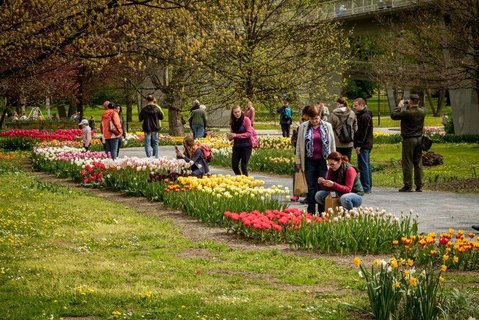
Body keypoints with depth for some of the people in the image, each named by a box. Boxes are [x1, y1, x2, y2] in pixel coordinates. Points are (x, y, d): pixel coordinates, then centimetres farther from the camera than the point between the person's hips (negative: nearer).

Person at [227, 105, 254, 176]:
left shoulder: (246, 120, -9)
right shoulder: (233, 122, 7)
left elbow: (249, 133, -15)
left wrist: (236, 135, -21)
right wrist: (230, 136, -9)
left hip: (246, 146, -5)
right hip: (236, 146, 5)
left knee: (243, 166, -6)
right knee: (234, 165, 4)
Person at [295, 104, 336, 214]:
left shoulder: (327, 126, 5)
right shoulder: (303, 127, 3)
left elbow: (332, 144, 9)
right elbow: (299, 144, 7)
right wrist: (298, 160, 5)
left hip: (323, 160, 0)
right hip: (309, 161, 0)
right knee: (311, 187, 4)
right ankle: (311, 212, 9)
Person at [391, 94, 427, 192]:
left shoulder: (407, 112, -18)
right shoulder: (422, 112, 0)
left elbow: (393, 115, -9)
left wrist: (399, 106, 3)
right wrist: (408, 106, 22)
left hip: (409, 139, -6)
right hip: (419, 139, 6)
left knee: (407, 163, 0)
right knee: (418, 163, 10)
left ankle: (408, 186, 0)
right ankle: (419, 185, 12)